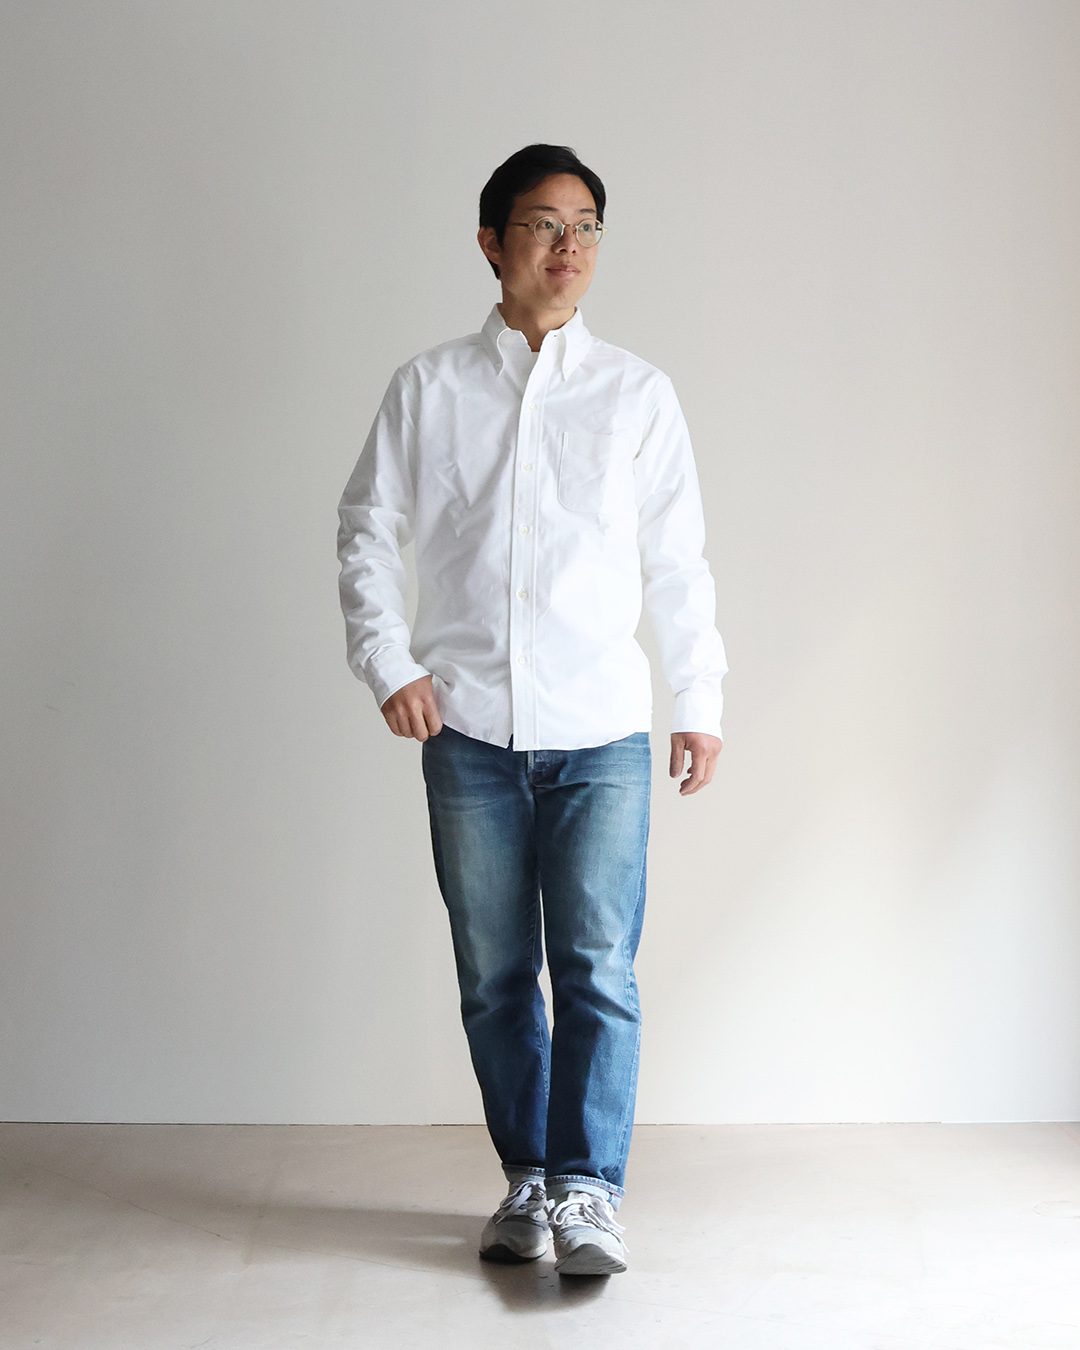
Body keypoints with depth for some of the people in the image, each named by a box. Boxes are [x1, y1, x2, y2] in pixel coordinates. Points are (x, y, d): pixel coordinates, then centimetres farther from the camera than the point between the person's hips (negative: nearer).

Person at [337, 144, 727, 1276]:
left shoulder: (636, 393, 7)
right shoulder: (426, 389, 7)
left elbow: (677, 558, 9)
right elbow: (368, 530, 9)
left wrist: (701, 699, 7)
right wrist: (388, 661, -4)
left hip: (602, 727, -1)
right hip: (468, 726, 1)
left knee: (598, 968, -6)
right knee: (494, 974, 8)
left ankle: (588, 1192, 2)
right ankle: (527, 1181, 20)